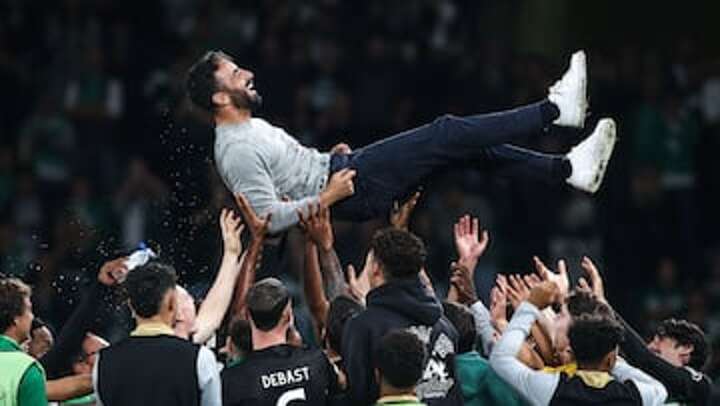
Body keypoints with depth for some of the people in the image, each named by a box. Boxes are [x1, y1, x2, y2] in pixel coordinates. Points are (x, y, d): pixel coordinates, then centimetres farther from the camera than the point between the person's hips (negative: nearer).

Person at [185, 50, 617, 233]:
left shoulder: (251, 127, 14)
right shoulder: (238, 152, -19)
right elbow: (269, 217, -25)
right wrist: (326, 199, -20)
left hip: (340, 167, 10)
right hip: (354, 189, -10)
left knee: (468, 145, 3)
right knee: (448, 134, -14)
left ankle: (568, 168, 3)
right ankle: (555, 108, -6)